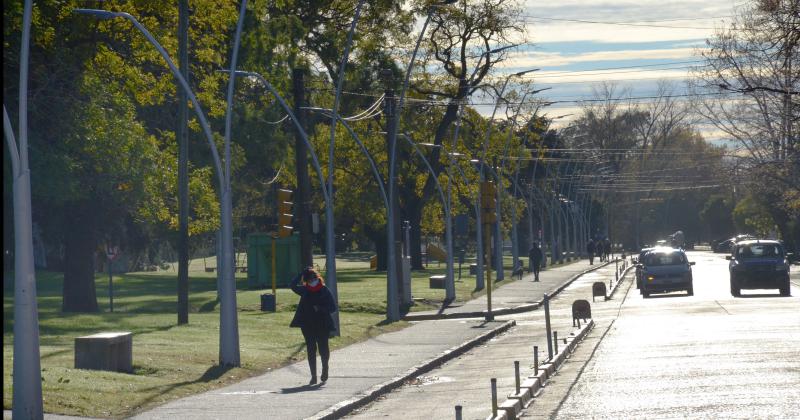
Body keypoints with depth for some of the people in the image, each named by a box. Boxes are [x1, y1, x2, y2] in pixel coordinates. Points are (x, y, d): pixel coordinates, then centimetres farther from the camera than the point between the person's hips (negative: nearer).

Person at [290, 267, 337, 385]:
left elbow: (333, 308, -3)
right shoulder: (305, 291, 5)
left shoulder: (325, 291, -3)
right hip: (308, 325, 2)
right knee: (311, 350, 3)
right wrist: (302, 273, -9)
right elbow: (292, 285, -7)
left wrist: (320, 309, -19)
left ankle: (325, 368, 31)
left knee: (323, 348, 3)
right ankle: (313, 376, 7)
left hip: (323, 325, -2)